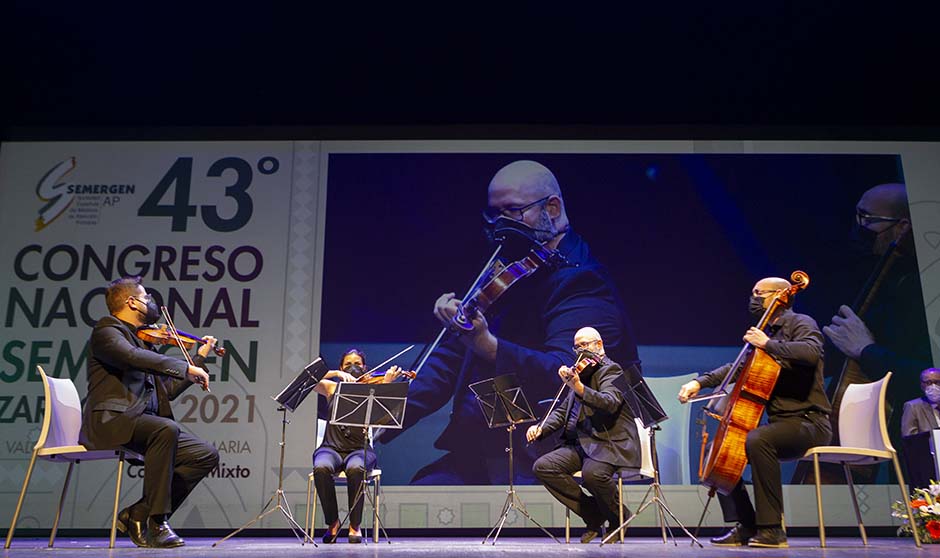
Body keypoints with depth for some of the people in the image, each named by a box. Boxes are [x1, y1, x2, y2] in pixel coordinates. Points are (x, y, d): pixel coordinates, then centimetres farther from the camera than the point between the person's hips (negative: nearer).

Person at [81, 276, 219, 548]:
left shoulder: (143, 340, 24)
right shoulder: (106, 331, -1)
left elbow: (167, 389, 24)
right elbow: (132, 357, -24)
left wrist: (200, 359, 25)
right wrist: (186, 367, -26)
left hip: (143, 422, 8)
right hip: (111, 421, -8)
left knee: (206, 454, -7)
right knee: (166, 428, -36)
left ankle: (138, 514, -3)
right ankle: (157, 523, -27)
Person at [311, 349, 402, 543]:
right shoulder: (333, 388, 14)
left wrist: (386, 383, -24)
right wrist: (336, 374, -14)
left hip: (358, 449, -1)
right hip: (331, 448, 1)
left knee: (355, 468, -36)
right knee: (321, 468, -33)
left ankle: (355, 525, -17)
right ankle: (332, 522, -12)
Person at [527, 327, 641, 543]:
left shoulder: (611, 370, -2)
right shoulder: (581, 373, 20)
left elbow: (610, 403, -22)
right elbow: (563, 411, 21)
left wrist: (579, 388, -37)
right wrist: (541, 428, 4)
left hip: (611, 443, -7)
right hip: (582, 443, 8)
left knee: (592, 473, -36)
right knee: (543, 466, -13)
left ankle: (619, 517, -2)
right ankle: (593, 513, -2)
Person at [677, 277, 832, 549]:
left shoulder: (801, 324, -5)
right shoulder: (768, 332, 19)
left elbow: (811, 352, -28)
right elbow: (738, 368, 20)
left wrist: (768, 344, -22)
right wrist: (700, 382, 9)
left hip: (809, 423, -9)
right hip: (780, 422, 9)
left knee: (756, 440, -36)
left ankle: (772, 528, -27)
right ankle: (747, 526, 3)